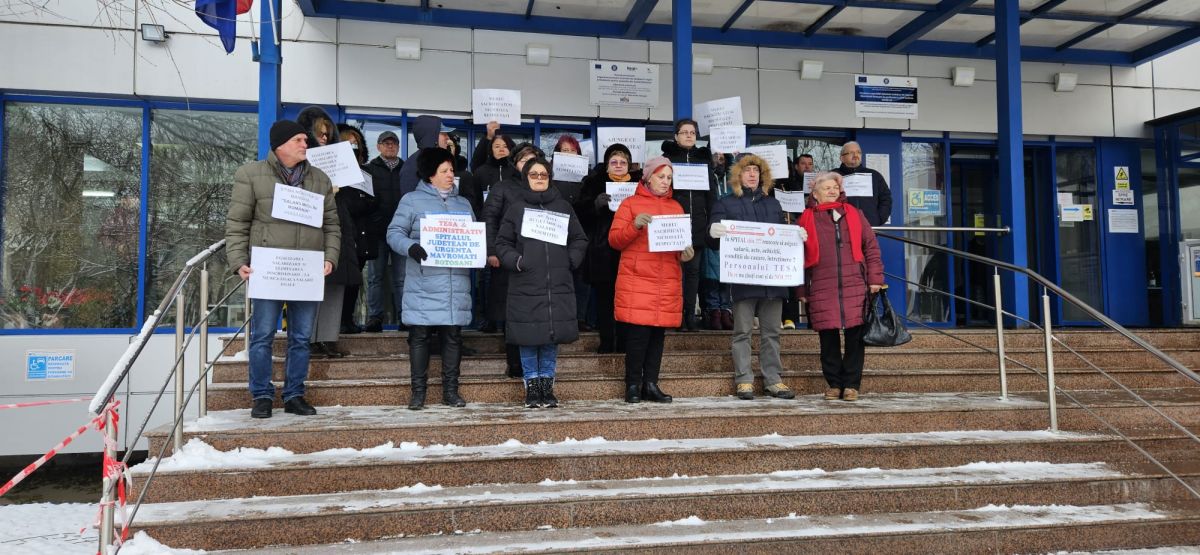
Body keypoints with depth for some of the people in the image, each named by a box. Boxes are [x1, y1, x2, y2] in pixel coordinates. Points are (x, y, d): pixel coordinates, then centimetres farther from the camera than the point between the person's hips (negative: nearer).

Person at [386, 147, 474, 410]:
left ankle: (451, 390, 14)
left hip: (457, 283, 4)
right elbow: (394, 233, -2)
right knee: (420, 336, 0)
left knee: (453, 336, 5)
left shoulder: (463, 204, 19)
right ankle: (418, 391, 9)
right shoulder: (412, 201, 4)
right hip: (424, 283, -4)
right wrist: (410, 247, -21)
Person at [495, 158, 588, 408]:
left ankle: (547, 386, 15)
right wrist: (516, 261, -10)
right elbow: (502, 244, 6)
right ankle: (532, 387, 12)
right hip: (525, 284, -2)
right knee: (529, 339, 1)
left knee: (553, 336, 4)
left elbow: (580, 239, 14)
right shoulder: (516, 207, 8)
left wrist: (570, 261, 0)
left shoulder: (563, 206, 13)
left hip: (558, 285, 2)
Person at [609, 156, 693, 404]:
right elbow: (614, 240, -1)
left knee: (658, 334, 4)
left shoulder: (676, 207, 17)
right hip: (636, 280, -4)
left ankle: (651, 385, 12)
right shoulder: (630, 204, 5)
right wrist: (635, 226, -18)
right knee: (638, 333, -7)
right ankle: (633, 385, 3)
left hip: (667, 282, 4)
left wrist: (684, 253, -3)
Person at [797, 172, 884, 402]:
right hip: (822, 289, -1)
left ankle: (851, 385, 10)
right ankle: (833, 384, 14)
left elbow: (871, 247, 12)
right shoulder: (807, 219, 10)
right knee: (828, 338, 2)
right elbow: (800, 256, 10)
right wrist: (802, 290, 5)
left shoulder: (854, 214, 14)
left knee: (855, 336, -1)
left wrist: (875, 278, 3)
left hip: (855, 286, 1)